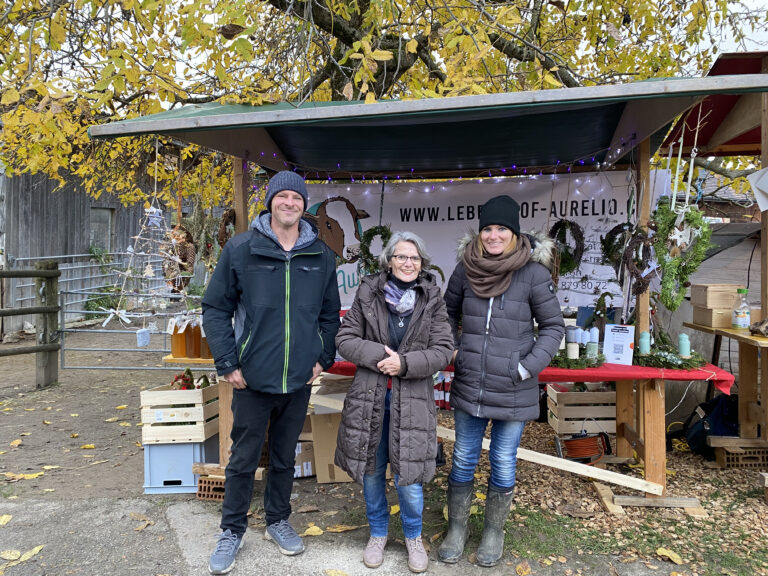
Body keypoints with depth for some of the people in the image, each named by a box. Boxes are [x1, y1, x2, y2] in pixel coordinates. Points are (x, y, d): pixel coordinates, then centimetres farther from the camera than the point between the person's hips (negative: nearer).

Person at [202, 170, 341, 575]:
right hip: (252, 378, -2)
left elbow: (330, 314, 11)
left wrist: (323, 357, 3)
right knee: (243, 459, 10)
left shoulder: (322, 257, 2)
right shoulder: (240, 249, -6)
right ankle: (232, 531, 30)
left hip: (299, 379, 3)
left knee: (285, 457, 18)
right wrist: (228, 364, -9)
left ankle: (278, 522, 37)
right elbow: (216, 309, -4)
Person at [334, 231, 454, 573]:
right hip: (369, 397, 1)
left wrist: (405, 363, -18)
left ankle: (413, 537, 31)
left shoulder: (432, 300, -1)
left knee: (408, 475, 3)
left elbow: (443, 350, -5)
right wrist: (379, 355, -17)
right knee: (371, 470, 14)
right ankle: (378, 533, 38)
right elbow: (345, 339, -2)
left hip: (412, 400, -1)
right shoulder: (368, 294, -1)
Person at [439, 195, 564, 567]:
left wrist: (528, 366, -11)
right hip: (468, 386, 3)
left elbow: (553, 326, -2)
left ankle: (493, 532, 34)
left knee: (503, 463, 12)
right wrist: (451, 351, 4)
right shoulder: (466, 268, -1)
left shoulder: (534, 272, -10)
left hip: (513, 391, -2)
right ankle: (456, 529, 34)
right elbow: (449, 314, 15)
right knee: (463, 459, 14)